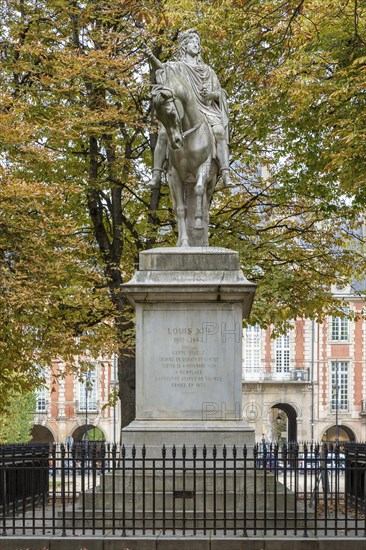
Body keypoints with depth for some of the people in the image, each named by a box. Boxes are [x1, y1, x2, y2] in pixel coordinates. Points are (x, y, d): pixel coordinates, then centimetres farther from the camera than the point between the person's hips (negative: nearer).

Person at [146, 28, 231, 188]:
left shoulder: (207, 70, 23)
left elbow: (219, 93, 18)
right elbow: (162, 67, -8)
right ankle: (156, 175, -25)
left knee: (219, 130, -28)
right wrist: (152, 58, -31)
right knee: (164, 133, -28)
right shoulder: (177, 66, 15)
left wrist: (211, 94, -7)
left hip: (205, 109, 2)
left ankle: (225, 174, -32)